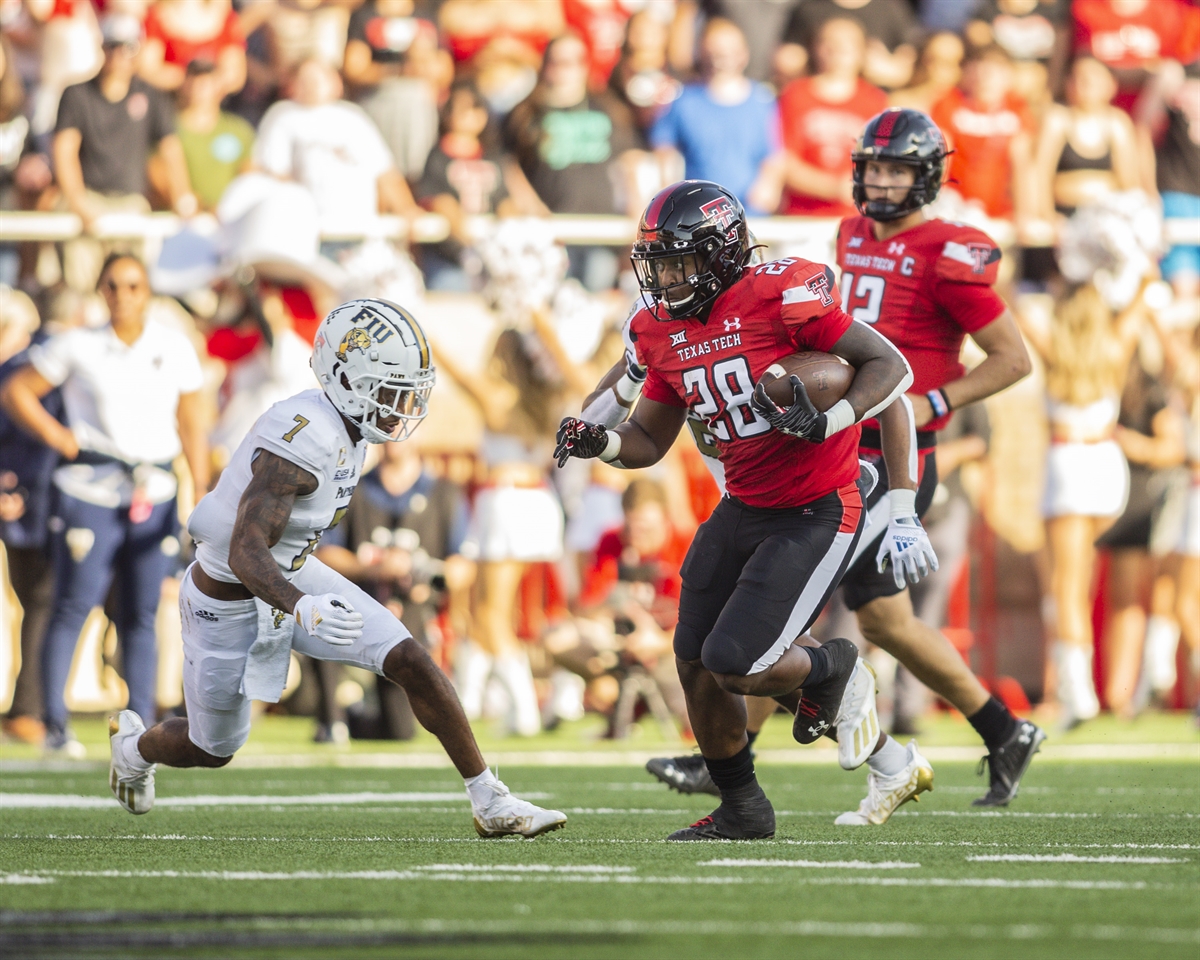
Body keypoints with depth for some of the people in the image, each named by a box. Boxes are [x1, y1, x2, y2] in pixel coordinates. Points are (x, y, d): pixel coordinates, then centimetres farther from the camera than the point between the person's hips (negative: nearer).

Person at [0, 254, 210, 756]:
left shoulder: (175, 349, 7)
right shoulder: (78, 347, 0)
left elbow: (192, 427, 10)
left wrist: (202, 494, 3)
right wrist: (58, 438, -4)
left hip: (155, 494, 3)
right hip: (91, 490, -2)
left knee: (141, 615, 4)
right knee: (74, 606, -6)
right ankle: (54, 723, -1)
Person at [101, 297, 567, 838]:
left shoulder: (348, 428, -7)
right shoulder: (305, 440, -34)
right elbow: (245, 553, -39)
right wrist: (302, 609, -55)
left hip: (293, 578, 7)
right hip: (230, 603, -7)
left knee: (410, 662, -10)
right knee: (213, 750, 15)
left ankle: (490, 803, -2)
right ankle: (134, 746, 51)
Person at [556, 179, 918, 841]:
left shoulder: (779, 296, -19)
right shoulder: (664, 331, 3)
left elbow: (891, 365, -15)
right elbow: (649, 440, 13)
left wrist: (829, 422, -29)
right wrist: (598, 442, -8)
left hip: (815, 514, -8)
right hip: (742, 511, 8)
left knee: (735, 666, -14)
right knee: (695, 666, 7)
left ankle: (830, 671, 19)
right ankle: (740, 810, 28)